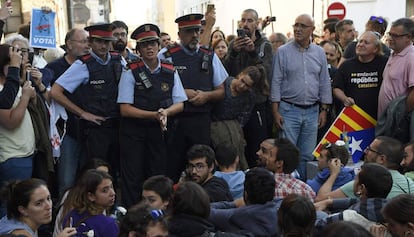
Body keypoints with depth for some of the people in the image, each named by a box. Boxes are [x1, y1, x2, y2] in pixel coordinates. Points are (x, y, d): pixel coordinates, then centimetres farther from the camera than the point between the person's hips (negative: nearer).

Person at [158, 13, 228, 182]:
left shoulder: (209, 57, 11)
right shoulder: (166, 56, 0)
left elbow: (221, 91, 14)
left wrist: (206, 95, -6)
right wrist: (182, 93, -9)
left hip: (202, 122, 3)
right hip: (174, 121, -3)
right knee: (172, 168, 1)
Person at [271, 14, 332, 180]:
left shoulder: (319, 53, 8)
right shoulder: (283, 52, -2)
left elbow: (324, 83, 12)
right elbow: (276, 82, -3)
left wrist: (324, 109, 7)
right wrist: (276, 111, -7)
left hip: (312, 111, 3)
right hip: (289, 110, -3)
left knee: (307, 155, 8)